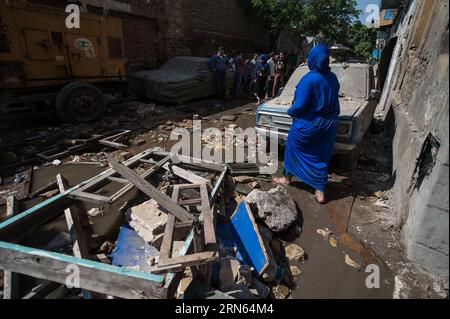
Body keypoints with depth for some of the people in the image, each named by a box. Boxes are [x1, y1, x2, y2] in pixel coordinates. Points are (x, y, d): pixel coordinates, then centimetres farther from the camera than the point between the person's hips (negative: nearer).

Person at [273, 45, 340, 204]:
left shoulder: (309, 79, -19)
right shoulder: (333, 78, 2)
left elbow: (300, 105, -22)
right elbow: (333, 100, 7)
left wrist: (290, 111, -3)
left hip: (309, 124, -6)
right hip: (329, 124, 6)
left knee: (293, 148, 17)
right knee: (321, 156, 13)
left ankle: (287, 179, 33)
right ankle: (321, 192, 20)